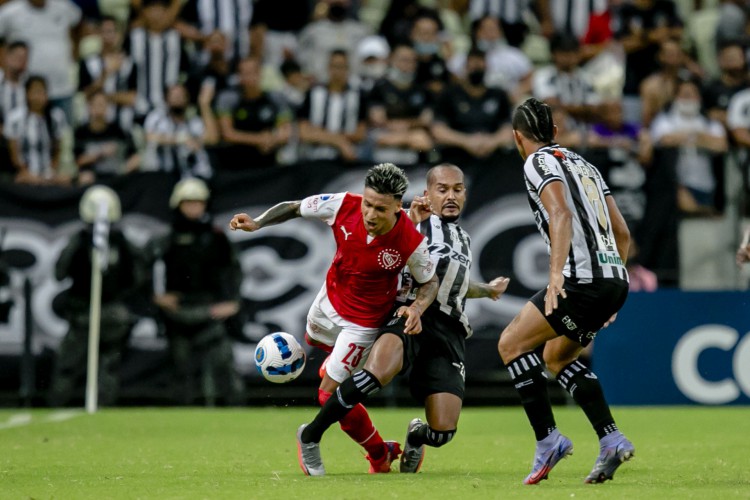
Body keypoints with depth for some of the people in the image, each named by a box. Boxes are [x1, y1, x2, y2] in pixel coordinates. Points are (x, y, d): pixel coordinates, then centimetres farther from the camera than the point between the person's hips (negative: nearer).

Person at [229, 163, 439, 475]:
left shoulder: (411, 242, -33)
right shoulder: (343, 206, -28)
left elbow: (430, 282, -13)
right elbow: (294, 208, -12)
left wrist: (417, 308, -33)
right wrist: (257, 223, -27)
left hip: (362, 321, -5)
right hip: (329, 299, 5)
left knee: (330, 395, -9)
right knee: (314, 341, 36)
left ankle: (380, 455, 13)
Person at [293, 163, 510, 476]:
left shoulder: (463, 240, 31)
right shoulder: (414, 220, 11)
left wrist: (487, 290, 64)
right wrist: (410, 225, -13)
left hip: (449, 331, 5)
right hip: (409, 315, -5)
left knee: (442, 432, -11)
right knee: (378, 372, -39)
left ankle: (415, 437, 28)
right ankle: (311, 435, -23)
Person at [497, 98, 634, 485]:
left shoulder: (539, 163, 0)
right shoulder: (583, 163, 24)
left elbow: (561, 214, -19)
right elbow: (622, 233, 24)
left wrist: (556, 274, -29)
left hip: (582, 278, -8)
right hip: (615, 279, 8)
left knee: (511, 344, 1)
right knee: (557, 356, 21)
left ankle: (547, 438, -9)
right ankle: (611, 440, 9)